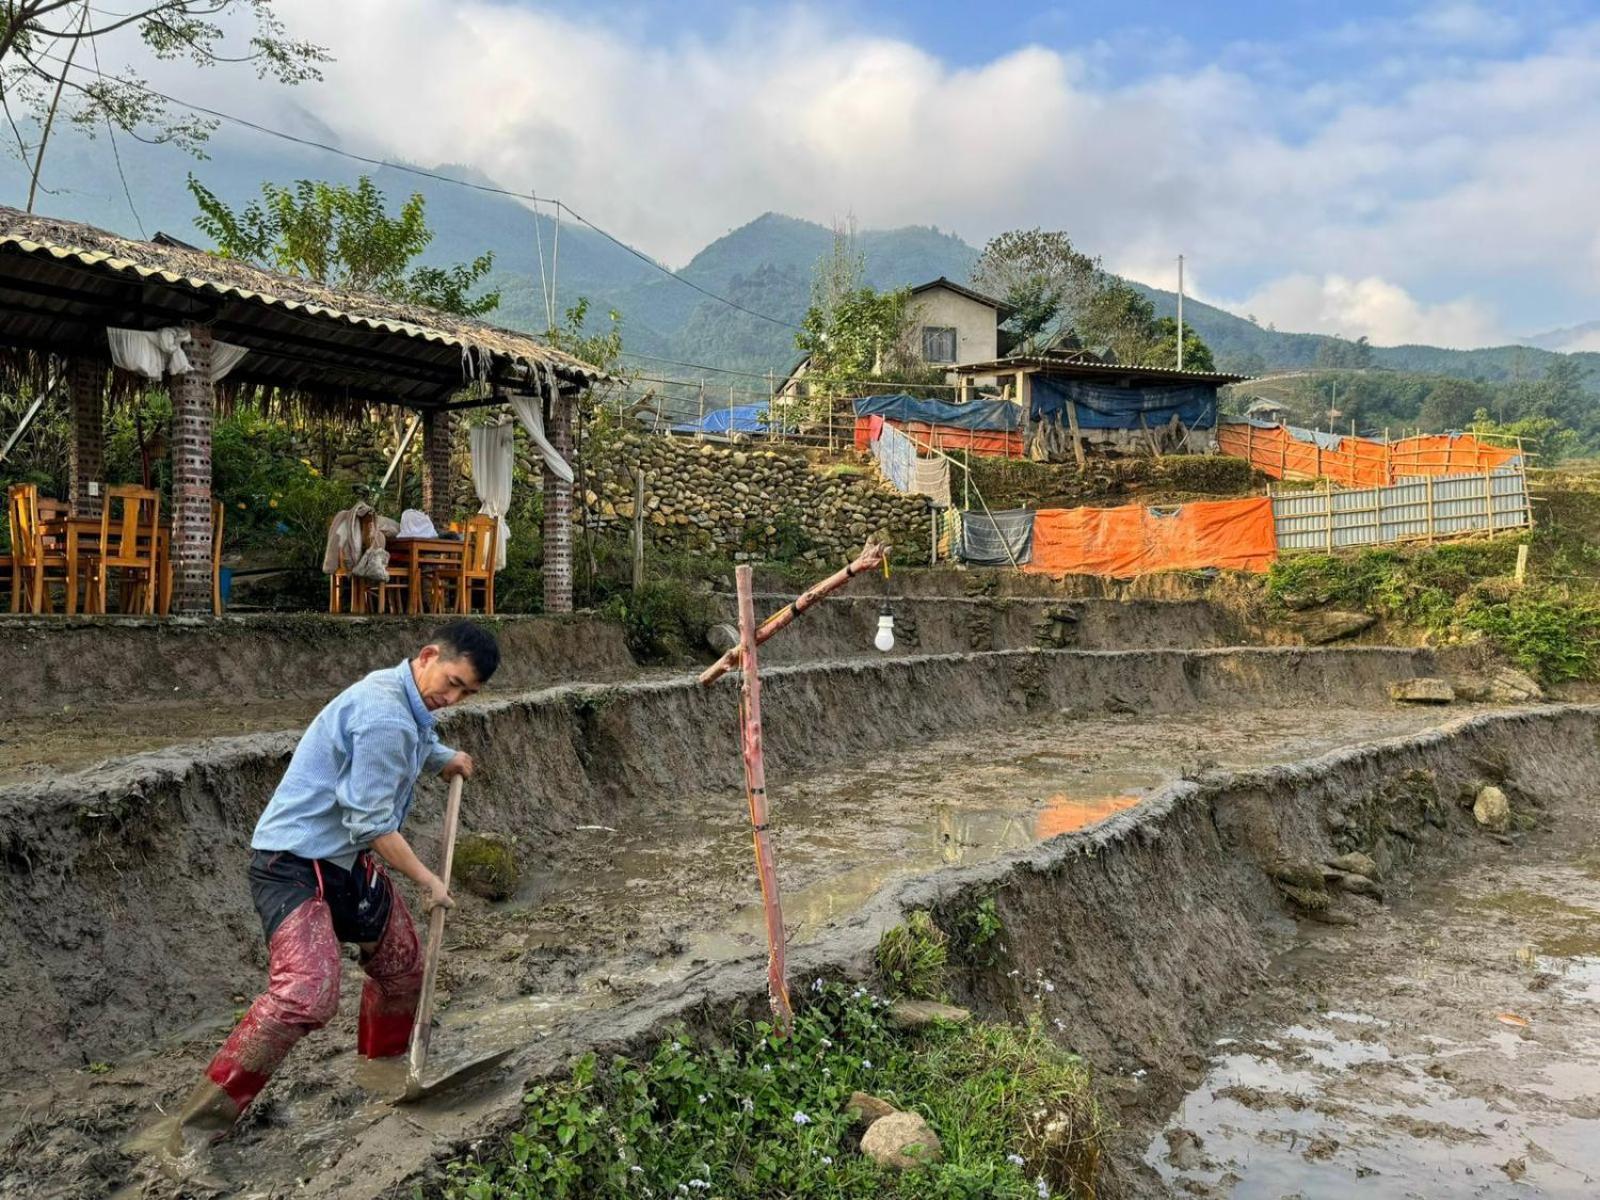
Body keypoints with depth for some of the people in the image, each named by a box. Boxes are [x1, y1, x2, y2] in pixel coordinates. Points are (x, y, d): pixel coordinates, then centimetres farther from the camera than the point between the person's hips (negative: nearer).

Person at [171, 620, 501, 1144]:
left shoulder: (403, 699, 6)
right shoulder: (384, 717, -26)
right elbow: (371, 825, -22)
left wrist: (446, 759, 19)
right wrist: (427, 880, -11)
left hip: (353, 863, 10)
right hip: (294, 863, -10)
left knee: (403, 968, 18)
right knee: (308, 993, -25)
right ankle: (205, 1117, -9)